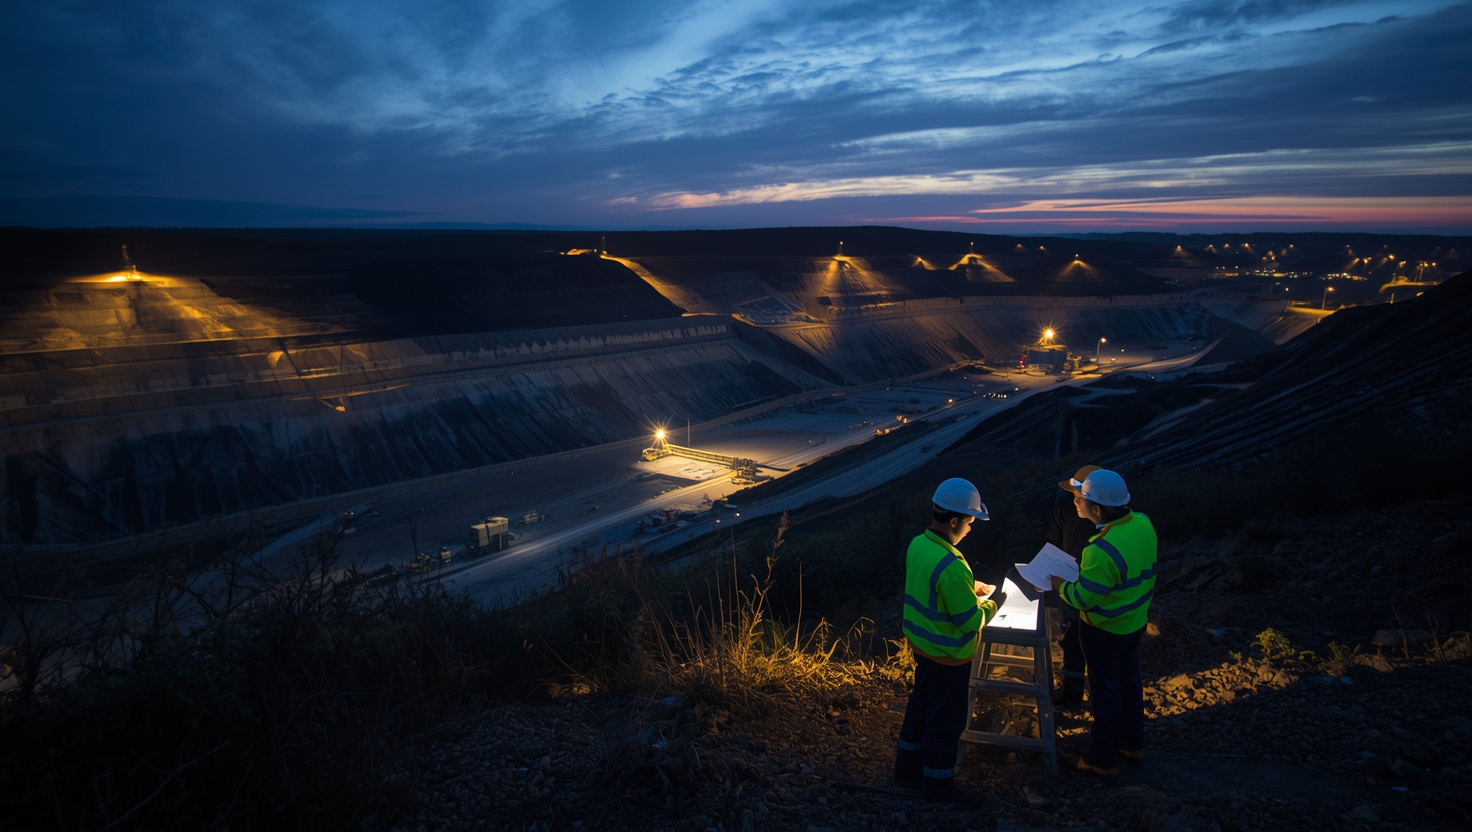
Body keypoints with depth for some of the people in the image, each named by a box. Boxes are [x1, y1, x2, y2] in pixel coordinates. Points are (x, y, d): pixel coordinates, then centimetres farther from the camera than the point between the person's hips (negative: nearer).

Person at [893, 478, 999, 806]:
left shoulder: (918, 545, -5)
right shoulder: (951, 567, -33)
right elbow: (971, 622, -24)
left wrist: (972, 586, 7)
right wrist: (991, 606, -6)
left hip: (923, 644, 8)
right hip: (948, 656, -8)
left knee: (920, 705, 23)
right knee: (946, 720, 10)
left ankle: (908, 769, 40)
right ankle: (938, 786, 28)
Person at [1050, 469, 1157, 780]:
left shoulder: (1103, 551, -36)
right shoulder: (1143, 524, -11)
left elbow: (1082, 598, -25)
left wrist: (1058, 585, -8)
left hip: (1105, 630, -8)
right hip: (1135, 621, 8)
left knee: (1105, 691, 8)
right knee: (1129, 681, 23)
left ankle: (1103, 761, 24)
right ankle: (1132, 745, 41)